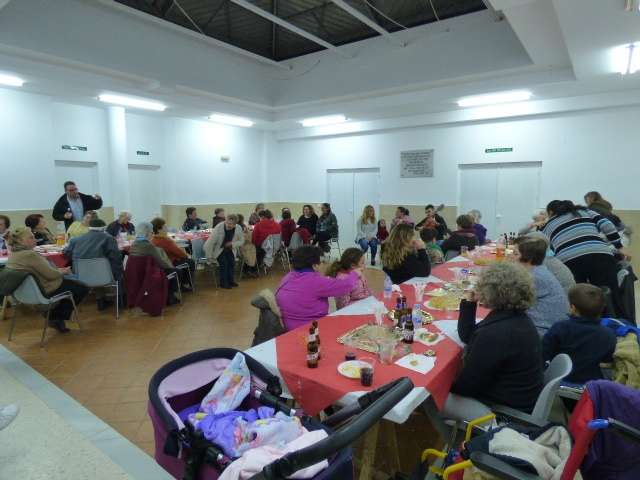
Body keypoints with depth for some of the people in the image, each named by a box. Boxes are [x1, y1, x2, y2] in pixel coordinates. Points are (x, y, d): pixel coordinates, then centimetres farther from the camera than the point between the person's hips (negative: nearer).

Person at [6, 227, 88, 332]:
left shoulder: (12, 255, 1)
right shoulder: (30, 255, -29)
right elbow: (51, 275, -23)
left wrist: (59, 270, 5)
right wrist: (63, 271, -4)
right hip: (45, 291, -10)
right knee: (83, 288, 6)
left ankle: (54, 317, 24)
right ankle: (58, 319, 14)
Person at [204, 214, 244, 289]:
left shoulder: (238, 228, -19)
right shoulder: (219, 227, -28)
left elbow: (241, 241, -2)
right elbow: (210, 242, -21)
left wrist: (232, 244, -22)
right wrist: (209, 256, -13)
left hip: (230, 249, 3)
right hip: (219, 249, -3)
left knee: (232, 262, -14)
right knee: (223, 262, -20)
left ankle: (231, 280, 8)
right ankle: (223, 283, -3)